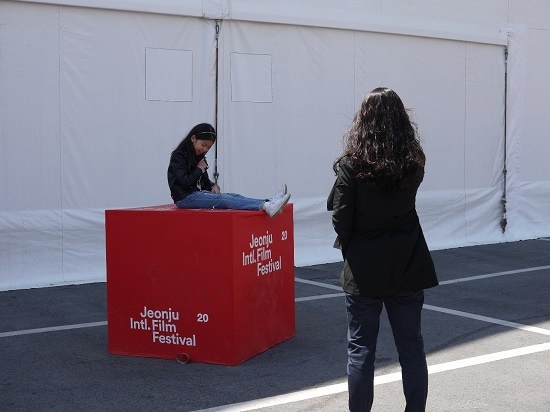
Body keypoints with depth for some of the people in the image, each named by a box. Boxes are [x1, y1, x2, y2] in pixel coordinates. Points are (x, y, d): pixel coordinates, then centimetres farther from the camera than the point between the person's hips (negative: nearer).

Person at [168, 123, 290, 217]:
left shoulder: (199, 156, 17)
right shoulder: (179, 156, -9)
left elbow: (204, 180, 22)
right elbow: (185, 181, -20)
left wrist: (213, 186, -1)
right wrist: (199, 169, -7)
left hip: (198, 193, 9)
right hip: (184, 197, -9)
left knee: (233, 196, -13)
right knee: (223, 199, -27)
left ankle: (269, 203, -31)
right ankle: (267, 207, -45)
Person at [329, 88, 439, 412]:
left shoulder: (351, 166, -14)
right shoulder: (414, 164, -3)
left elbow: (341, 221, -12)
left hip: (365, 269, -3)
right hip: (407, 266, 3)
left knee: (361, 349, 7)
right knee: (411, 346, 13)